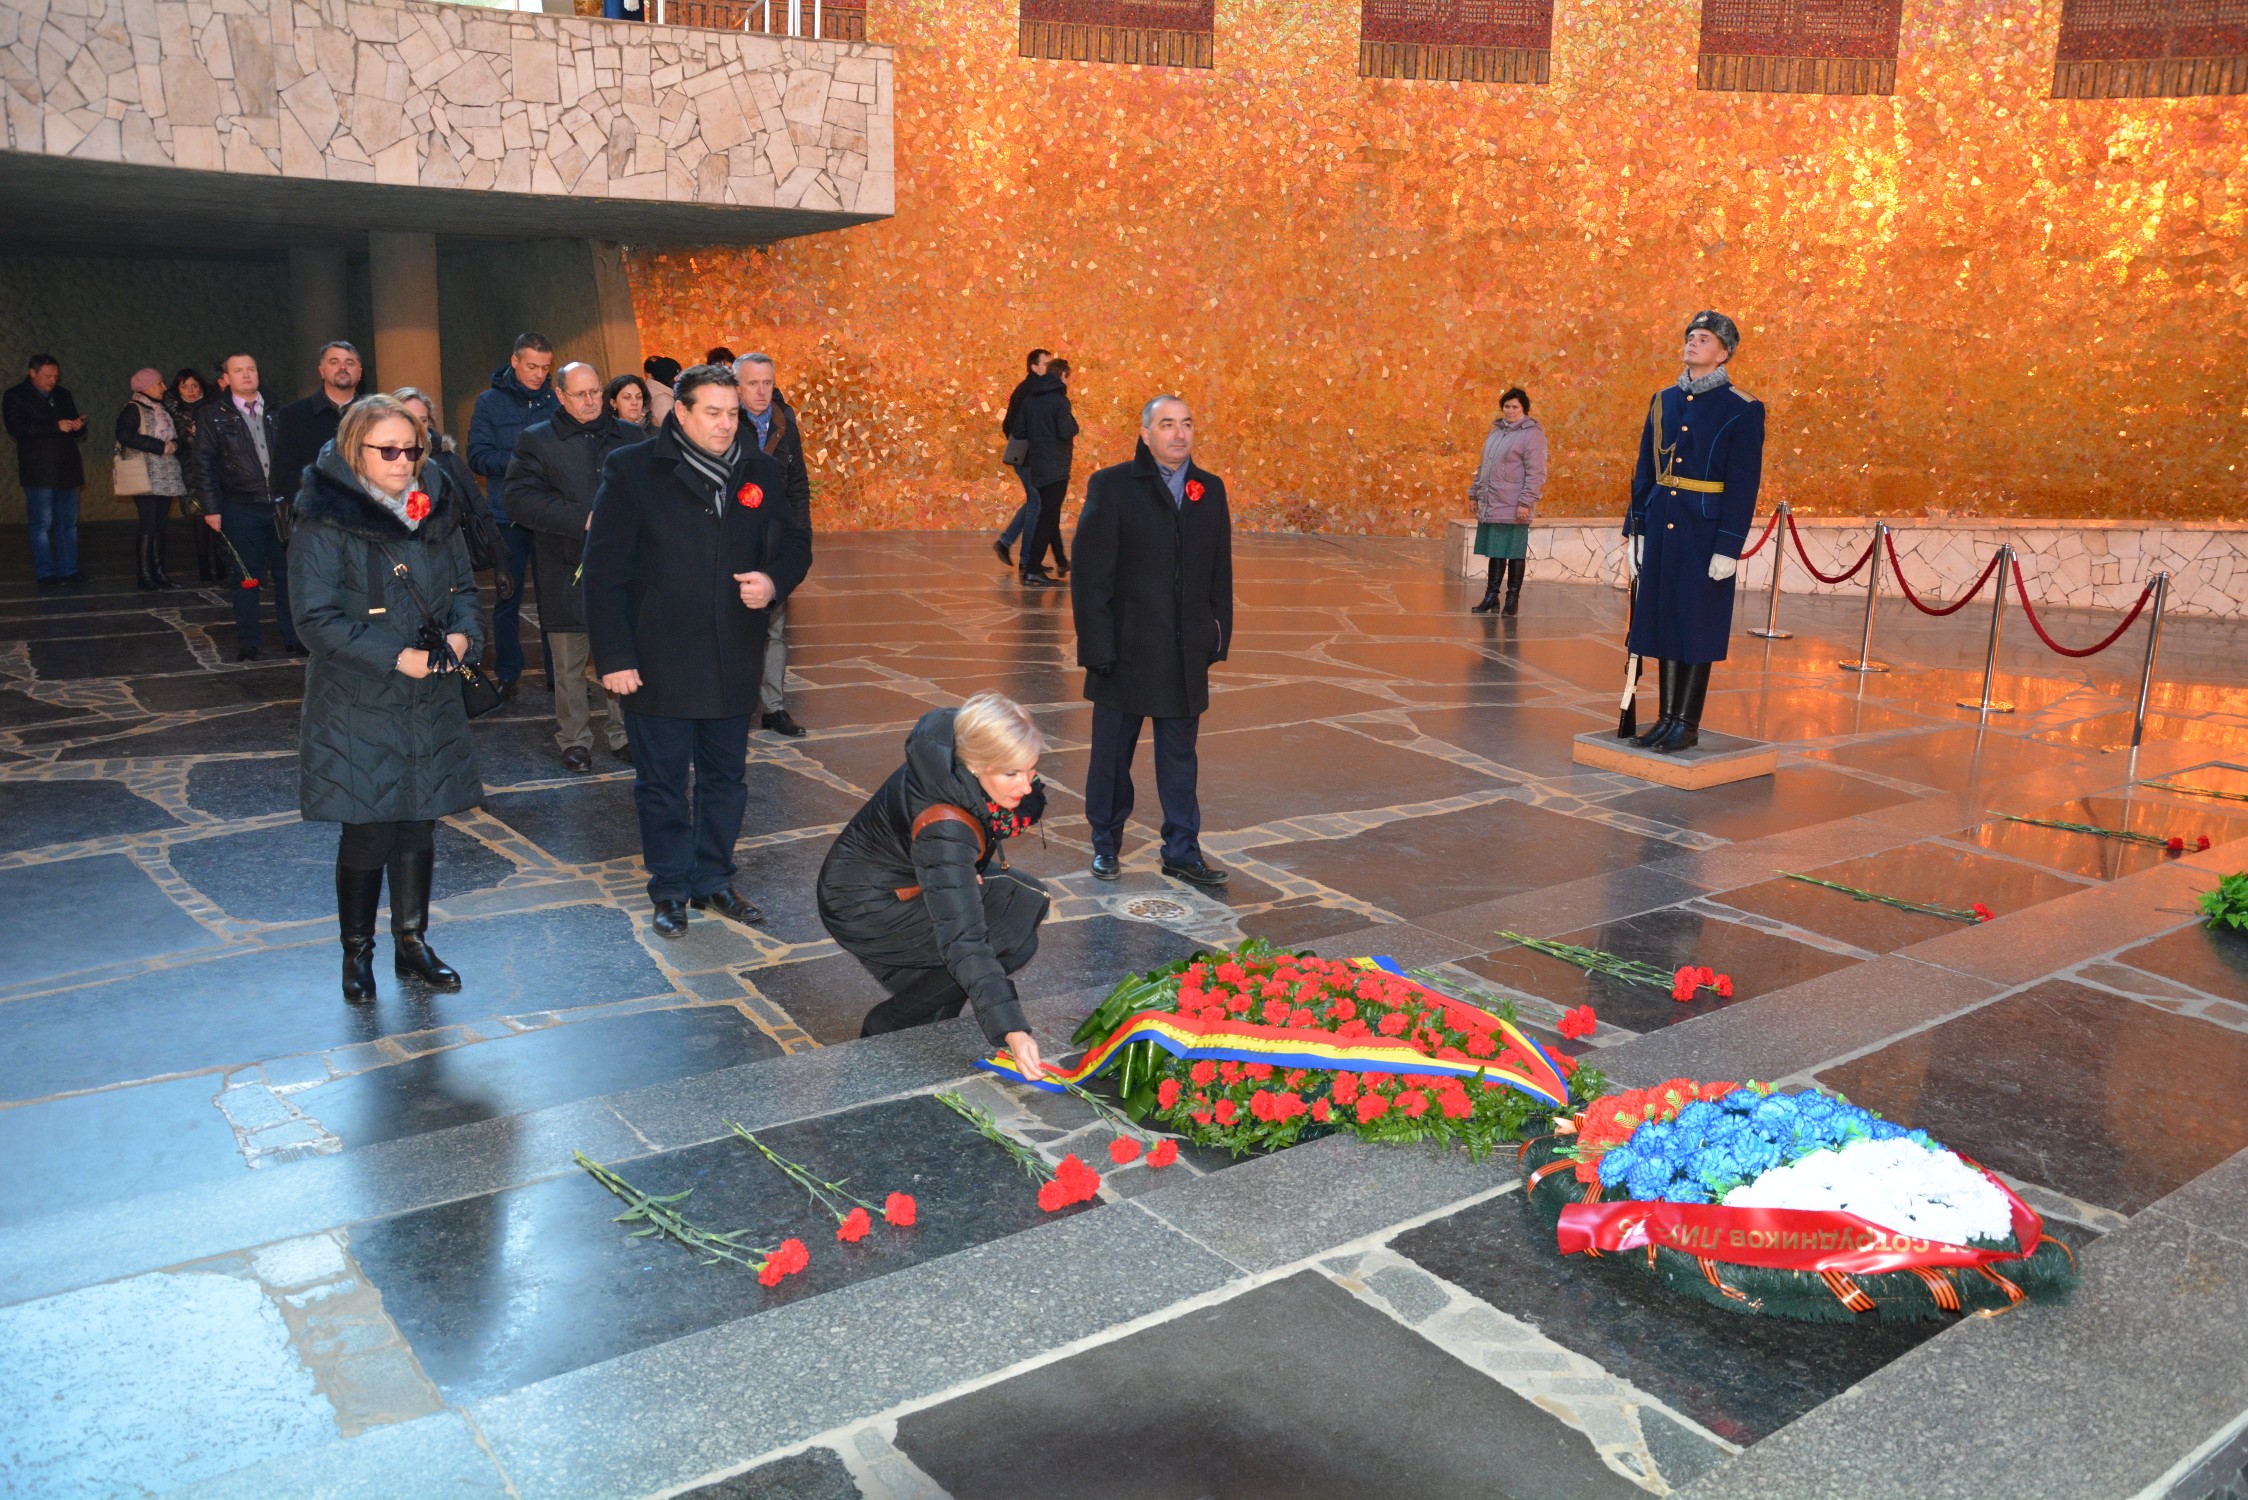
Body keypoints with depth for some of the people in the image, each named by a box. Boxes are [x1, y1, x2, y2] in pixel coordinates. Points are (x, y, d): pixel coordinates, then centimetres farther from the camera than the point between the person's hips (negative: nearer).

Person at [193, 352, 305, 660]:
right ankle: (248, 643, 12)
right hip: (241, 510, -2)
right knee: (247, 577, 3)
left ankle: (293, 638, 13)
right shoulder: (213, 417, 3)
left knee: (287, 573, 4)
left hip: (280, 505, 2)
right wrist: (211, 508, -6)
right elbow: (204, 466, 1)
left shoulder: (275, 412, 11)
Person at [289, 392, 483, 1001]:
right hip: (358, 705, -5)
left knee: (420, 823, 12)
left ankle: (411, 942, 27)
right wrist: (398, 656, -21)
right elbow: (317, 618, -14)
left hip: (431, 700, 5)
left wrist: (461, 634, -8)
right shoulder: (325, 522, -11)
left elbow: (464, 586, 13)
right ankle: (357, 953, 20)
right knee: (368, 832, 2)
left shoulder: (435, 509, 6)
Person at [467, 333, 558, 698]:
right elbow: (477, 456, -2)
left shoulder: (556, 401, 6)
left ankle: (558, 672, 13)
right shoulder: (490, 402, 5)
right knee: (508, 598, 6)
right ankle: (507, 674, 15)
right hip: (507, 515, 0)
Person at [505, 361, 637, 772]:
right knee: (568, 664, 6)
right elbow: (519, 499, -10)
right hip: (567, 571, -2)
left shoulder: (630, 437, 10)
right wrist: (583, 519, -18)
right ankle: (574, 739, 19)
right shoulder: (536, 440, 1)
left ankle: (624, 735, 22)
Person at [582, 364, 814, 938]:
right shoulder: (632, 470, -7)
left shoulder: (760, 471, 3)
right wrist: (614, 656, -12)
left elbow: (795, 541, 13)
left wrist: (774, 580, -11)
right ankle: (671, 890, 24)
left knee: (726, 778, 15)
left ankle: (714, 880, 31)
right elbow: (604, 571, -8)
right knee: (661, 783, 8)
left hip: (733, 663, 4)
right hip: (658, 664, -3)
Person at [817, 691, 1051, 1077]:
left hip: (905, 880, 9)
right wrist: (1010, 1029, -46)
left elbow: (1030, 805, 6)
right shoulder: (943, 828, -38)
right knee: (1013, 938, -20)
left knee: (1026, 899, -2)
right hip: (861, 907, -9)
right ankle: (888, 1031, -3)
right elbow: (963, 939, -41)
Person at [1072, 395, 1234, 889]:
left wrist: (1219, 635, 6)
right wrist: (1098, 648, -13)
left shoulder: (1210, 489, 7)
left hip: (1186, 655, 3)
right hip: (1127, 649, -3)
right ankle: (1105, 844, 27)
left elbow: (1220, 571, 11)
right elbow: (1090, 576, -8)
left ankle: (1182, 852, 20)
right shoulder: (1111, 487, -6)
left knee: (1180, 755, 10)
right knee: (1112, 752, 10)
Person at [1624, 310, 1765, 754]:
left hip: (1706, 530, -5)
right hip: (1661, 526, 5)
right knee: (1663, 616, 9)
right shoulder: (1664, 400, 10)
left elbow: (1744, 484, -9)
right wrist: (1636, 528, 10)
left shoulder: (1742, 409, -6)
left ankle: (1687, 724, 9)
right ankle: (1668, 717, 17)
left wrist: (1729, 547, -14)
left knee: (1698, 625, 1)